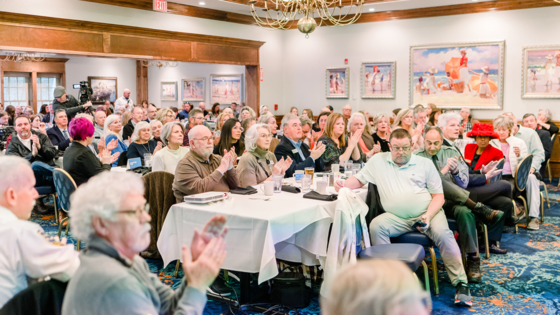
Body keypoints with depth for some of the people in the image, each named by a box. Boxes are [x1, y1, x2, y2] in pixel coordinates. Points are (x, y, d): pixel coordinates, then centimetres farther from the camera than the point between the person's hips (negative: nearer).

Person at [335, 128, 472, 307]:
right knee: (376, 225, -27)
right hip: (397, 218, 1)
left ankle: (461, 284, -19)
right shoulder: (378, 161, 9)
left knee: (443, 234, -29)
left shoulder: (425, 164, 7)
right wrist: (343, 185, -11)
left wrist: (428, 216, -14)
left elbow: (438, 196, 5)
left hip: (428, 213, -1)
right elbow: (359, 180, 13)